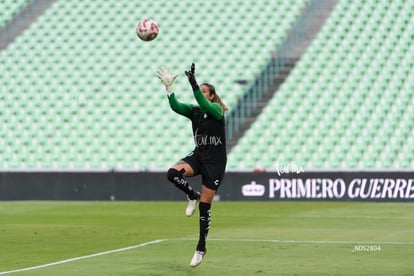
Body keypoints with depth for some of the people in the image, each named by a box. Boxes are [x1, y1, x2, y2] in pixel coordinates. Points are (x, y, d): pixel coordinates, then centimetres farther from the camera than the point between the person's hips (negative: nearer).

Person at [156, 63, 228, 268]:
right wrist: (168, 86, -23)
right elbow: (176, 106, -12)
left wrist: (193, 83, -39)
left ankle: (201, 248, 9)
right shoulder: (194, 110, 5)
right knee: (173, 173, -27)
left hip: (215, 161, -5)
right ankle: (192, 196, 2)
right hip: (198, 155, 5)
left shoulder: (216, 109, -10)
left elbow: (204, 104, -31)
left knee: (205, 206, -3)